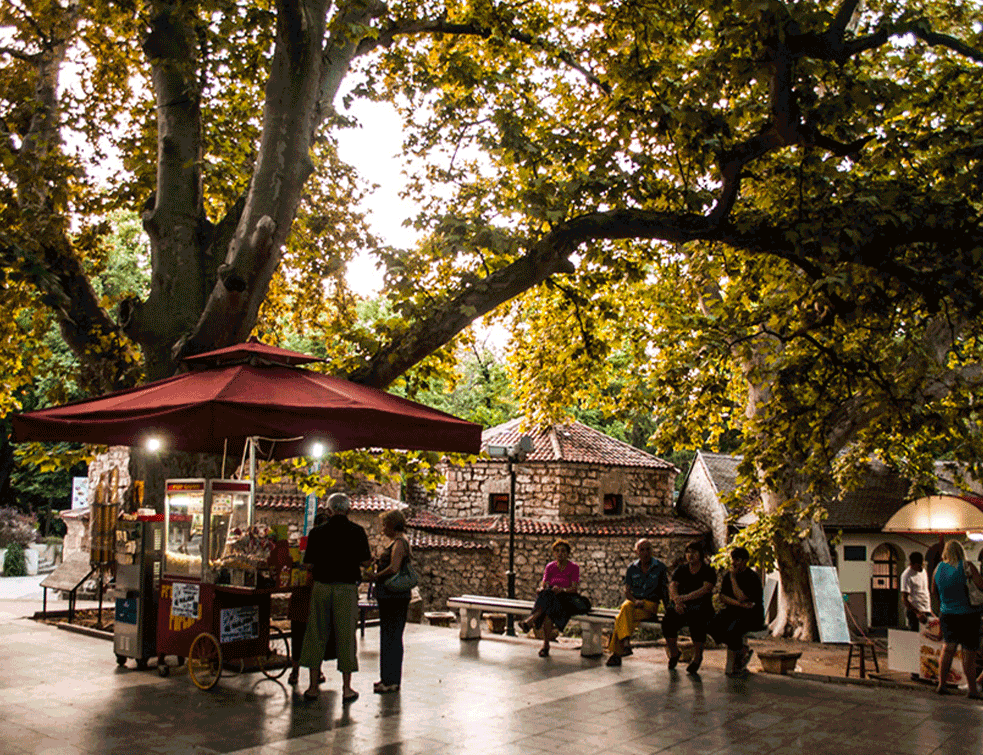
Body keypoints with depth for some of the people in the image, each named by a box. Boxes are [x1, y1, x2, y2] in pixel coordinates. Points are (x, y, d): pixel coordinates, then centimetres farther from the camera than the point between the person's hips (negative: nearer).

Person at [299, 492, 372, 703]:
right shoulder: (357, 532, -2)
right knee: (346, 636, 5)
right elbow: (365, 561, -2)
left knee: (317, 635, 10)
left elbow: (309, 564, 2)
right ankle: (346, 688, 9)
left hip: (321, 586, 1)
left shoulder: (317, 532, 2)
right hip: (346, 588, -1)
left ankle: (313, 687, 14)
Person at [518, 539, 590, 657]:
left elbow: (574, 589, -12)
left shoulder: (574, 568, -1)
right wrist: (541, 589, -22)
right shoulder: (550, 567, 10)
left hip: (567, 599, -2)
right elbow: (543, 585, 3)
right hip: (550, 598, 2)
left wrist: (562, 590, -32)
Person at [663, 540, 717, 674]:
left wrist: (684, 598, -25)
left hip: (701, 608, -3)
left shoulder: (708, 572, 4)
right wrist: (677, 601, -23)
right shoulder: (681, 570, 14)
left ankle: (697, 657, -15)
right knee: (668, 620, -27)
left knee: (697, 621, -37)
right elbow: (672, 586, -1)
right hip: (681, 608, 3)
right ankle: (673, 653, -1)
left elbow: (705, 590, -13)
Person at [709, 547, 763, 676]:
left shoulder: (752, 578, -12)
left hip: (752, 615, -6)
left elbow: (741, 598, -23)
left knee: (733, 630, -35)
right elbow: (723, 597, -2)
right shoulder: (728, 575, 7)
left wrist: (733, 578, -18)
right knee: (714, 626, -24)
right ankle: (742, 649, -1)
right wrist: (740, 604, -19)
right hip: (732, 611, 6)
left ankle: (730, 664, -9)